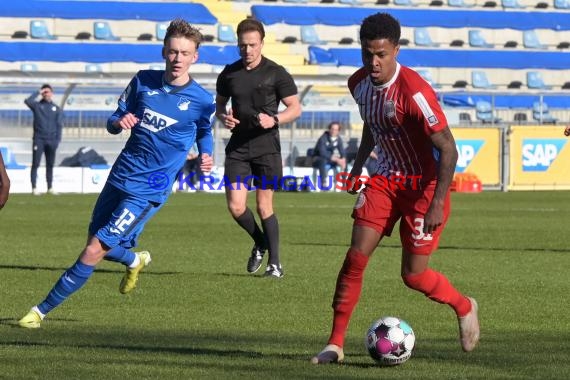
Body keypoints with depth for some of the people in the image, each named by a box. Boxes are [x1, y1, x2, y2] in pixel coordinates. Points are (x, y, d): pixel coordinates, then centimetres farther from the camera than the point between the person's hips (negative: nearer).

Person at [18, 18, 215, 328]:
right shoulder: (143, 81, 0)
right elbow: (114, 122, 9)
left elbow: (205, 130, 15)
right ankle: (135, 261, 51)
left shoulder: (201, 100, -8)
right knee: (97, 245, 18)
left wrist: (206, 155, -3)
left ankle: (42, 311, -3)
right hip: (119, 178, 5)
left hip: (148, 191, -5)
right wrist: (119, 122, -14)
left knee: (94, 251, -12)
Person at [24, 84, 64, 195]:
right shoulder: (37, 105, 5)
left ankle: (50, 187, 13)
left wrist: (58, 139, -2)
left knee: (50, 165, 7)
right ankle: (34, 188, -6)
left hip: (51, 140, 2)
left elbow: (59, 125, 8)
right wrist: (38, 93, -9)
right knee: (35, 164, -6)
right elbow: (27, 101, -16)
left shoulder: (57, 109, 11)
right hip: (39, 139, -2)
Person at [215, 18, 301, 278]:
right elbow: (219, 104, 19)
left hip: (267, 147, -3)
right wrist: (223, 117, -4)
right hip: (238, 147, 3)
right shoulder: (229, 74, 5)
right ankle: (260, 243, 22)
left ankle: (274, 262, 10)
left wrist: (274, 120, -20)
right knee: (236, 207, -6)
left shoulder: (276, 73, -5)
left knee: (264, 205, -2)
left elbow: (295, 108, -2)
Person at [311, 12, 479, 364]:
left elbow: (448, 149, -23)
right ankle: (336, 344, -1)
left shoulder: (414, 92, -27)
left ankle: (465, 307, 30)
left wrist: (437, 204, -26)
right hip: (386, 179, 6)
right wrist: (358, 166, 16)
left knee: (414, 275, -1)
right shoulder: (359, 83, -4)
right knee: (356, 258, -8)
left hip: (424, 184, -6)